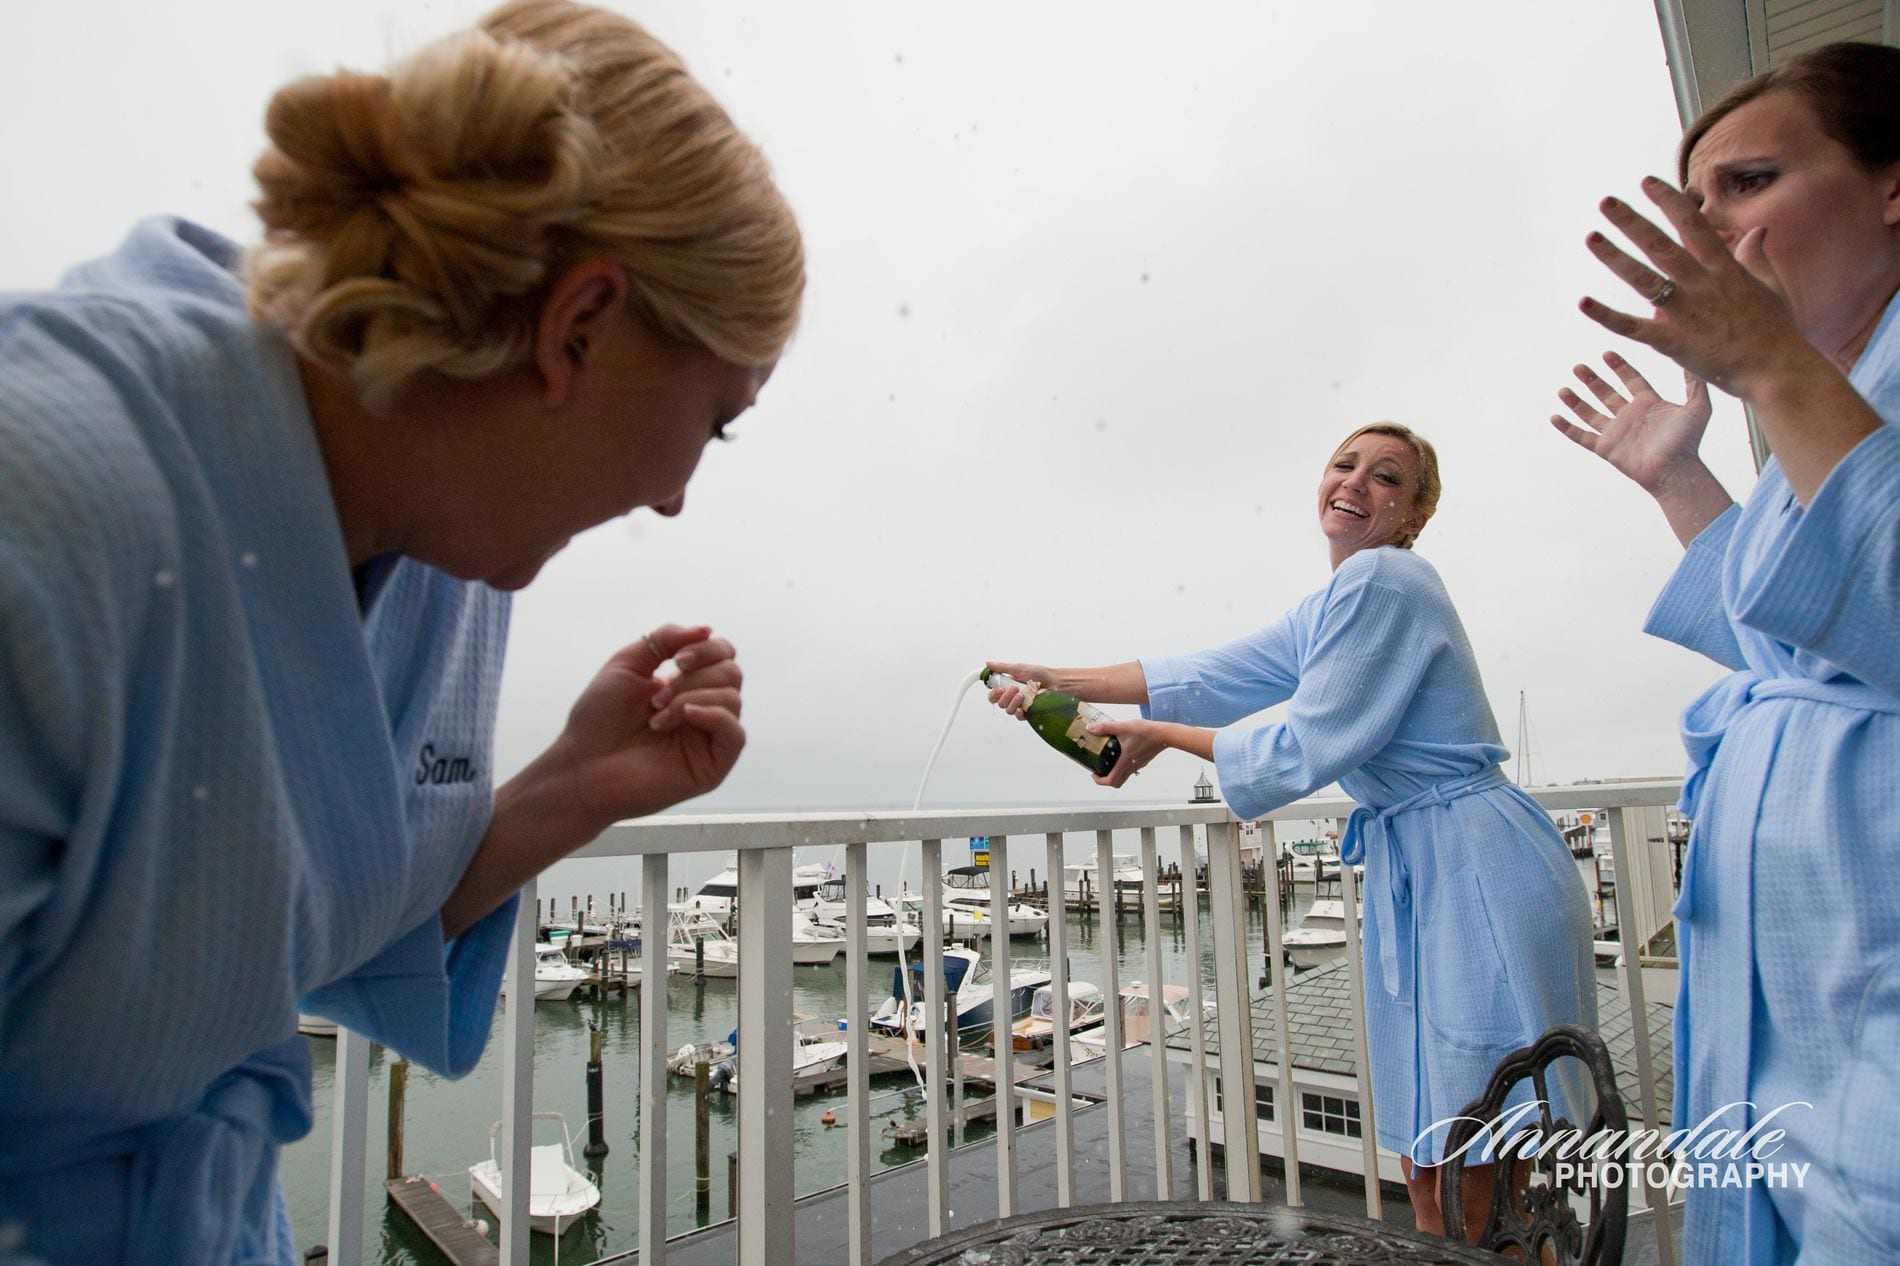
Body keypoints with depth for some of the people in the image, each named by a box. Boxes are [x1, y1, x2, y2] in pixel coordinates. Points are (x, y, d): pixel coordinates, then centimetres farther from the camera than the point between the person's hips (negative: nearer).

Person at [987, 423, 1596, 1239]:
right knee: (1422, 1129, 16)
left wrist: (1160, 736, -7)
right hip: (1414, 876, 10)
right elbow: (1212, 677, 14)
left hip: (1475, 873, -10)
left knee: (1486, 1150, 0)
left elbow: (1303, 753, -17)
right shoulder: (1332, 608, 16)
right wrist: (1060, 680, 11)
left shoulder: (1382, 581, -15)